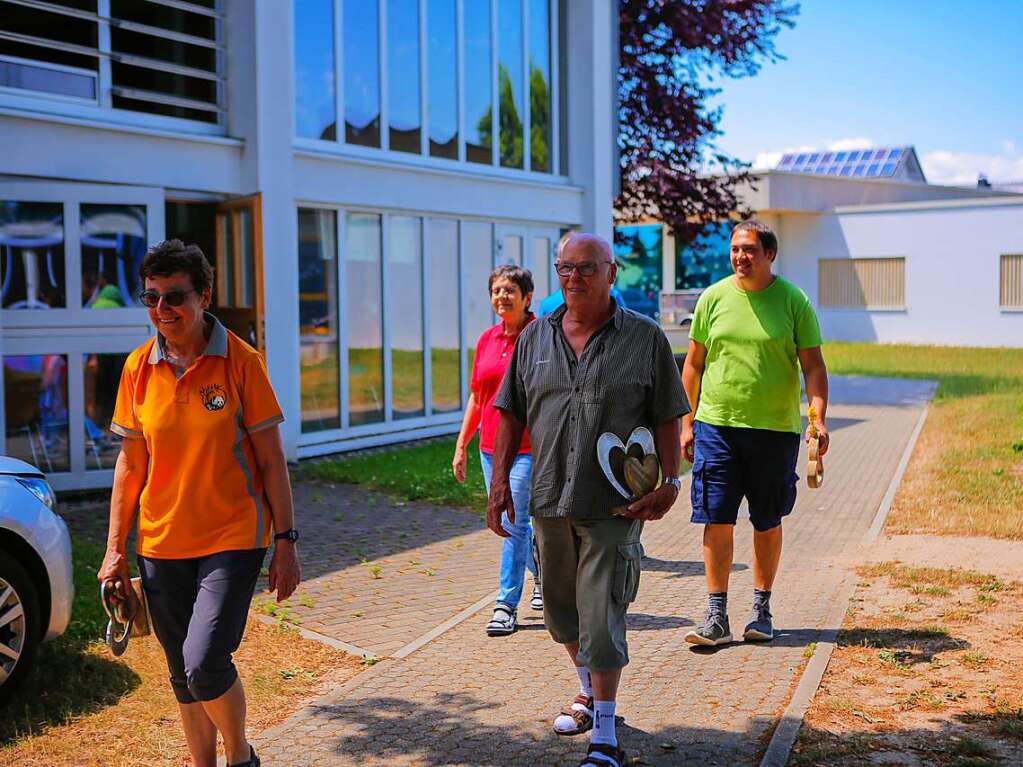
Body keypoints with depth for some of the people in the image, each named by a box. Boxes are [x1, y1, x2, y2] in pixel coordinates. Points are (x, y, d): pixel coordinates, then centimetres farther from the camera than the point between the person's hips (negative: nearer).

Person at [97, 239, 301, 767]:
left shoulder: (240, 361, -9)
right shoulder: (138, 368, 2)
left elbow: (271, 459, -5)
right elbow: (131, 463, 9)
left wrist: (286, 540, -8)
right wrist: (115, 548, 7)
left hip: (232, 538, -4)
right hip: (161, 545, 4)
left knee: (205, 664, -15)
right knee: (183, 675, 13)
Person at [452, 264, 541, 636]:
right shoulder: (487, 339, 10)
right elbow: (476, 397, 16)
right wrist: (461, 445, 15)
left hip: (528, 447, -6)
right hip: (491, 446, 6)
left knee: (513, 524, -7)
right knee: (508, 523, 16)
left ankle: (506, 605, 2)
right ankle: (544, 573, 40)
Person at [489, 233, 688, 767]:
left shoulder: (645, 338, -1)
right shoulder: (535, 337, 8)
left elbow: (666, 418, 0)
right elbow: (511, 413, 10)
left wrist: (669, 482, -8)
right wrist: (500, 481, 4)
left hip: (614, 503, -4)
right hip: (549, 500, 5)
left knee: (601, 617, -7)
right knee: (561, 610, 18)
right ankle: (589, 692, 42)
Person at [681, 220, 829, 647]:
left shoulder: (793, 301, -1)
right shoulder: (713, 297, 5)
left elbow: (813, 365, -1)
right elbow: (693, 363, 10)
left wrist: (819, 418, -14)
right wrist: (686, 423, 7)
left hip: (775, 428, -1)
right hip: (716, 424, 1)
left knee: (767, 523, 9)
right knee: (716, 521, -2)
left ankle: (761, 610, 24)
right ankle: (717, 617, 5)